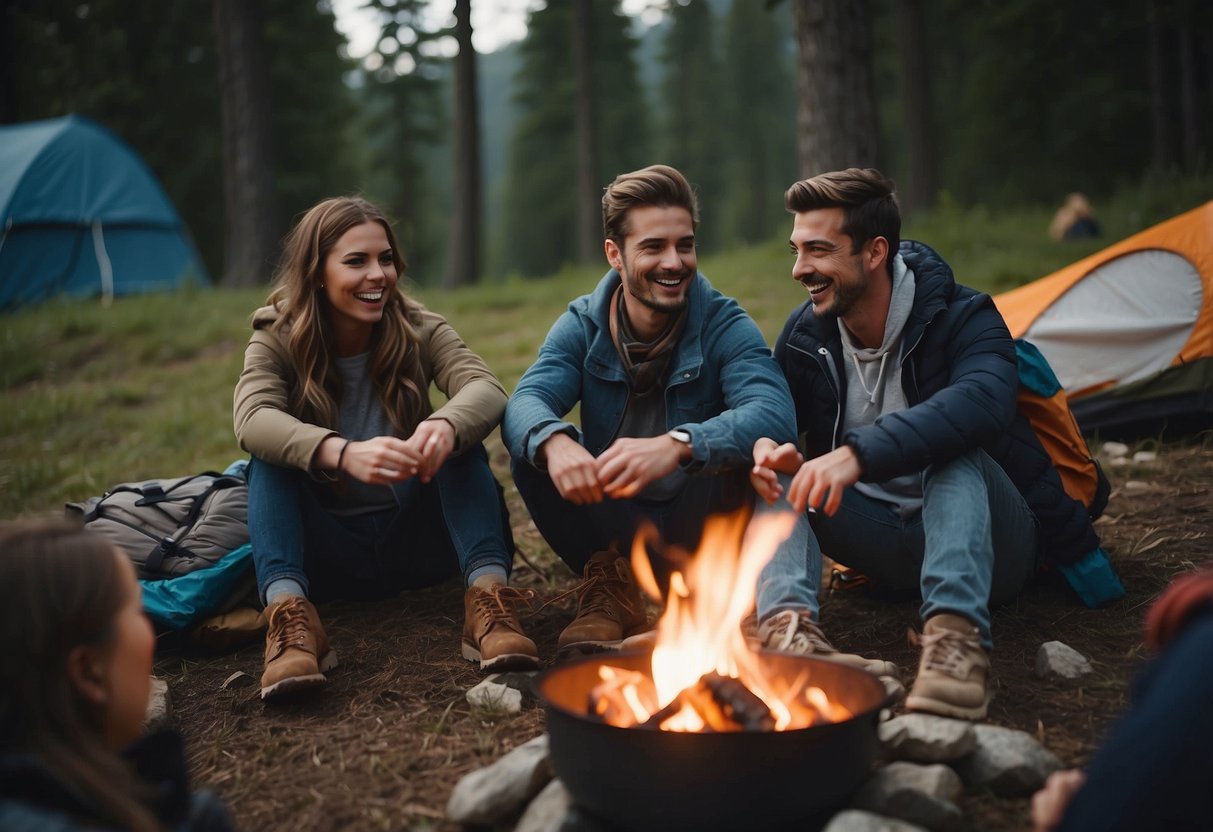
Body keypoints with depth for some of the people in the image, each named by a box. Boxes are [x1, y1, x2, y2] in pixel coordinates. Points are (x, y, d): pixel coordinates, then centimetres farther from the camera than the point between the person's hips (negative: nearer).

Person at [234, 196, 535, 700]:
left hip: (416, 542, 1)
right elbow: (252, 419, -28)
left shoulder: (419, 330, -4)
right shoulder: (277, 341, -6)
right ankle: (288, 613, -41)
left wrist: (446, 425, -49)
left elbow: (485, 388, -23)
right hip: (327, 558, 0)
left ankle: (487, 595, -37)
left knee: (458, 436, -23)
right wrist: (343, 453, -49)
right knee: (271, 457, -25)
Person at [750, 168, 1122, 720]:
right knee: (778, 469, -19)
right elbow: (768, 415, -1)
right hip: (888, 546, 4)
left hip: (989, 543, -4)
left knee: (954, 447, -36)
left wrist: (858, 453, -52)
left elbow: (983, 400, -39)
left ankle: (956, 634, -52)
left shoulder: (961, 318, -18)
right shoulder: (805, 334, -3)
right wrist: (763, 445, -28)